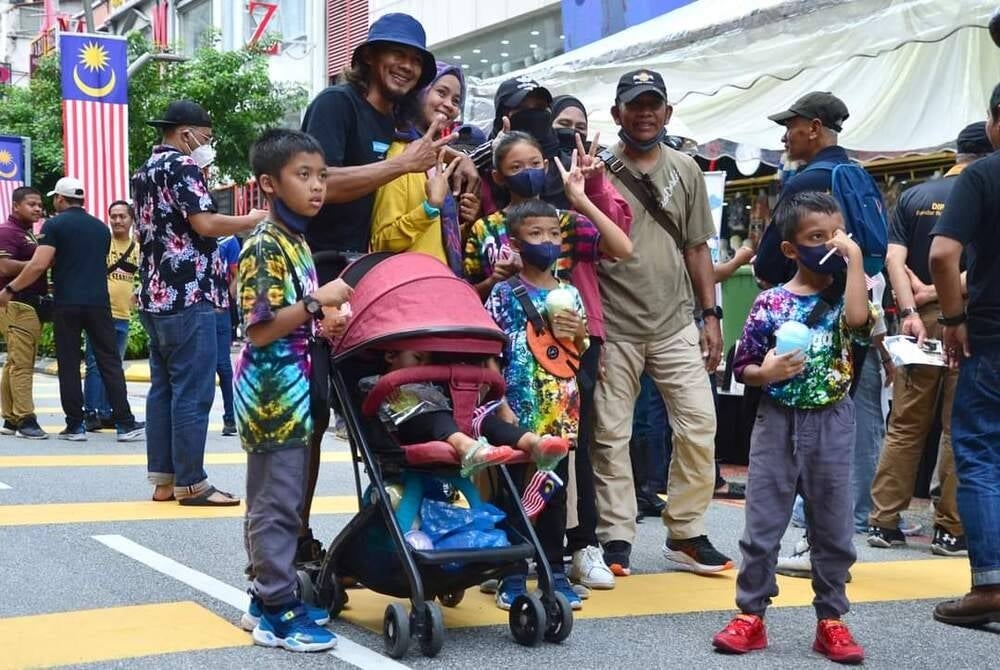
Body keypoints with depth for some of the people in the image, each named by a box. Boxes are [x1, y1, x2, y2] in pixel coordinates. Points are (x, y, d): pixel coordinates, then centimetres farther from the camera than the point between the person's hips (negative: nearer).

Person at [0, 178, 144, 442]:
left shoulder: (54, 225, -2)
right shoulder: (101, 227, 13)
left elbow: (39, 265, -13)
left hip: (66, 304, -3)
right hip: (99, 302, 3)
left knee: (69, 365, 4)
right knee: (110, 362, 3)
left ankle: (75, 425, 5)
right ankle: (125, 423, -1)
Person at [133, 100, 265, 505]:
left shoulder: (145, 171, 19)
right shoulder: (181, 165, -9)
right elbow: (205, 224, -20)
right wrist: (255, 219, -7)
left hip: (157, 296, 10)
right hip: (188, 296, -10)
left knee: (163, 389, 9)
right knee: (193, 392, -7)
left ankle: (163, 479, 11)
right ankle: (190, 483, -5)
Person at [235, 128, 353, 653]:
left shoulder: (296, 241, 14)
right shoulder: (264, 246, -15)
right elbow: (261, 329, -21)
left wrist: (323, 320, 8)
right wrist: (318, 301, -23)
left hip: (293, 390, 10)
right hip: (273, 392, -10)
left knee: (278, 500, 15)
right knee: (276, 502, -4)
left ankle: (268, 595, 24)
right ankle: (277, 613, 2)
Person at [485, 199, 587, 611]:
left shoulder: (569, 294, 9)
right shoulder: (504, 293, -2)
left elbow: (581, 353, 15)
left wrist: (579, 333, -6)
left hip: (560, 412, 4)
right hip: (518, 408, -3)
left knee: (555, 492, 10)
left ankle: (554, 572, 19)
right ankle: (513, 576, 11)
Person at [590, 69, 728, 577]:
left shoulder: (685, 170, 11)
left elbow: (696, 247, 14)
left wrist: (710, 314, 8)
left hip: (675, 324, 3)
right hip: (614, 325, -3)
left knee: (699, 424, -1)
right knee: (610, 434, 2)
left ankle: (685, 533, 11)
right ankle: (616, 537, 13)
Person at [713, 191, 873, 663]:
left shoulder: (843, 295, 1)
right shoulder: (770, 304, -2)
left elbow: (858, 320, -24)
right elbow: (742, 369, 3)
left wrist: (854, 259, -18)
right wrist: (766, 373, -19)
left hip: (831, 426, 1)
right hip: (777, 423, -1)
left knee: (833, 528, 8)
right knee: (762, 526, 4)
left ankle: (831, 620, 19)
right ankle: (751, 616, 14)